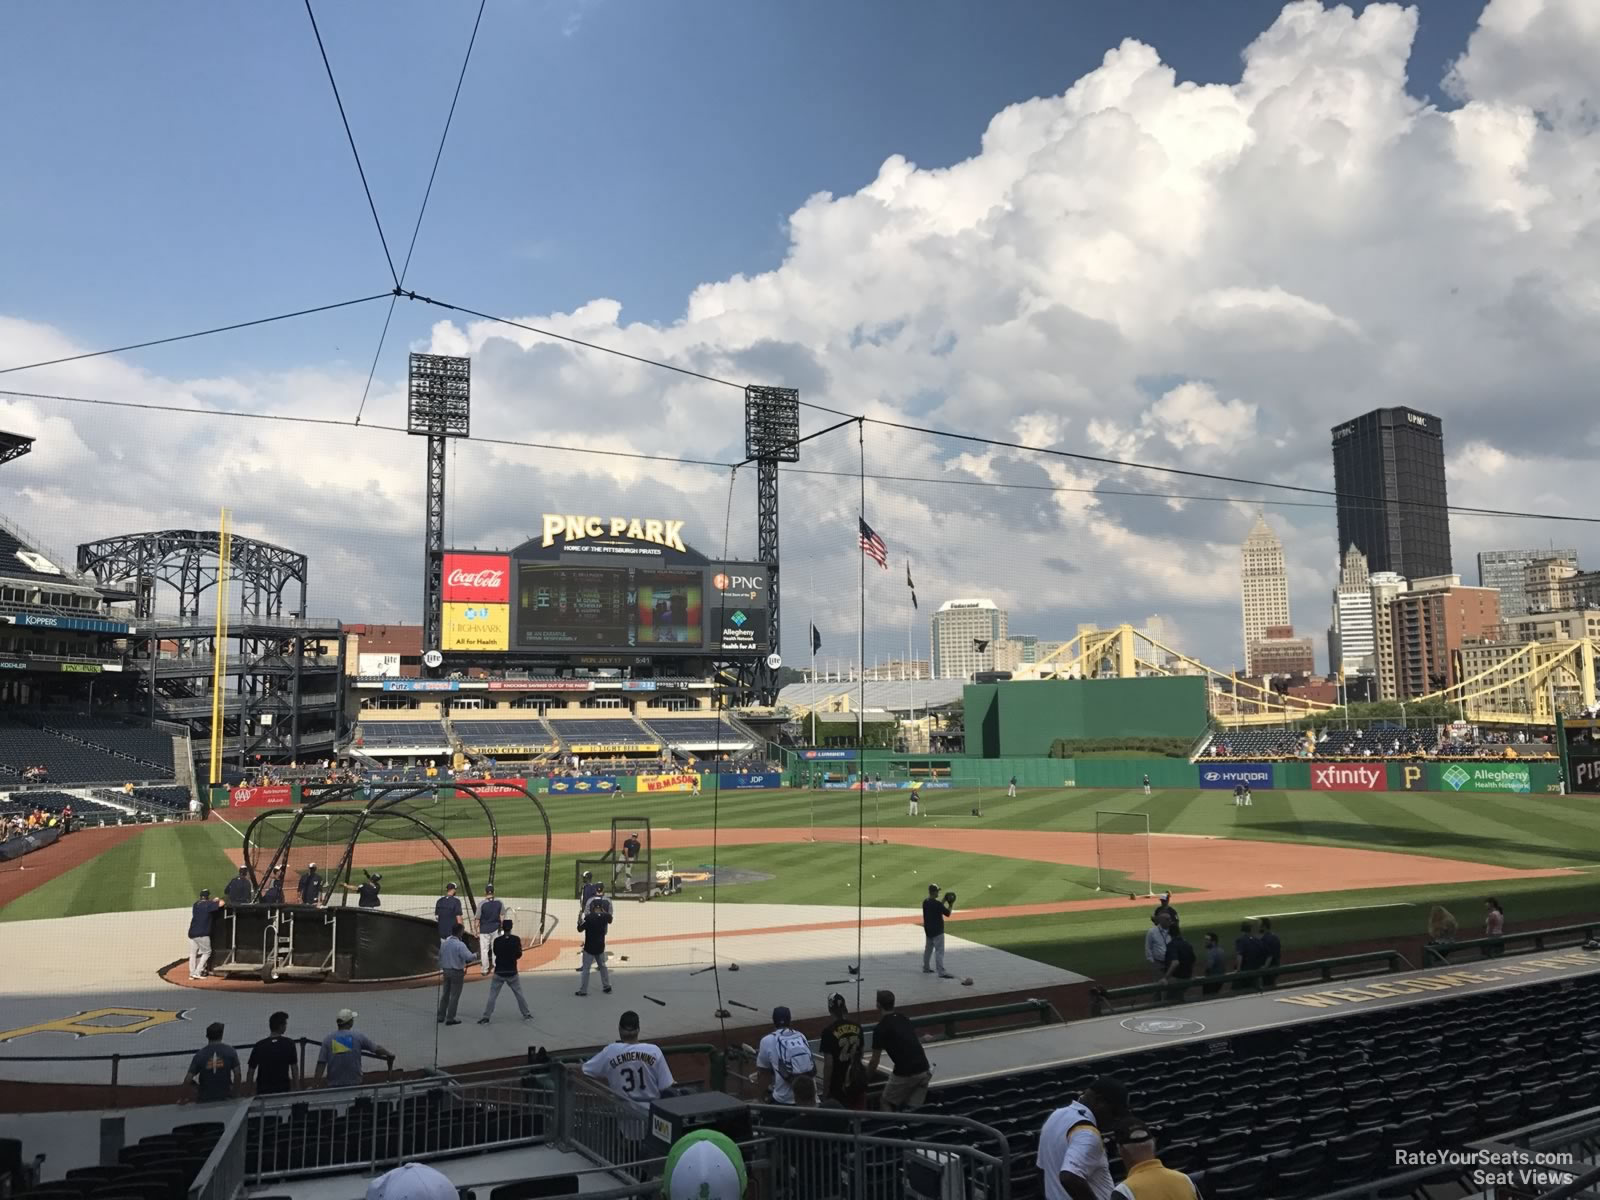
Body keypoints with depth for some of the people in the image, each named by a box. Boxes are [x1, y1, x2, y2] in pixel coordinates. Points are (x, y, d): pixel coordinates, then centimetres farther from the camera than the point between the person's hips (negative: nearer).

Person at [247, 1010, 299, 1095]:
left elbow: (251, 1071, 0)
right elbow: (294, 1069, -1)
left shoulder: (259, 1046, -3)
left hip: (263, 1092, 1)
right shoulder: (289, 1044, -4)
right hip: (283, 1091, -1)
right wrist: (297, 1091, 6)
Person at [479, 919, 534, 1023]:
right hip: (512, 972, 1)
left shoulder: (497, 940, -10)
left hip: (499, 972, -1)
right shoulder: (516, 939, -9)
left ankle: (485, 1017, 3)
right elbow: (519, 955, -2)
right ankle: (526, 1014, 19)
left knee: (492, 996, 6)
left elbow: (495, 952, 7)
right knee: (519, 994, 13)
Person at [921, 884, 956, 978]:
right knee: (939, 951, -7)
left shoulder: (925, 902, 3)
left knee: (928, 949, 20)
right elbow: (948, 913, -12)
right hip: (937, 931, -8)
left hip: (928, 930, 8)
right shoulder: (937, 903, -21)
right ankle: (942, 972, -8)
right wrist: (951, 905, 4)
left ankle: (926, 968, 31)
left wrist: (943, 901, 16)